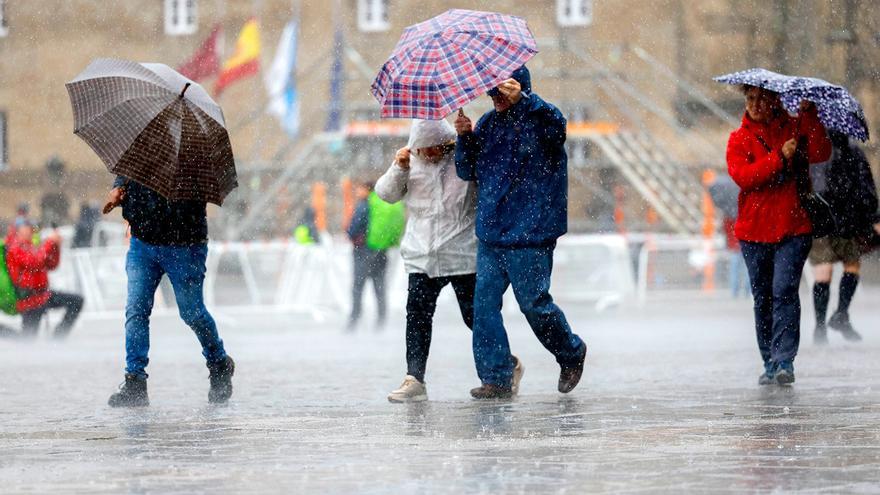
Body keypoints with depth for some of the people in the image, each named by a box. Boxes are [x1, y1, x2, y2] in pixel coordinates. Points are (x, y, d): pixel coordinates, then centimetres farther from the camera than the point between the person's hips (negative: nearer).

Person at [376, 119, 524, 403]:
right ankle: (414, 379, -5)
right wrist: (398, 169, -9)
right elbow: (386, 193, 9)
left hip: (462, 255, -4)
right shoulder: (411, 163, 8)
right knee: (417, 315, -5)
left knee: (473, 314, 1)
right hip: (422, 257, 4)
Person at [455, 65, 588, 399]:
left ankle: (571, 354, 25)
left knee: (534, 303, -1)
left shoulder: (538, 119, -5)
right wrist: (465, 138, -3)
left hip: (529, 236, -6)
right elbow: (468, 172, 15)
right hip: (490, 234, 6)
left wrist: (522, 99, -44)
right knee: (484, 304, -2)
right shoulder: (488, 124, 13)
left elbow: (556, 125, -30)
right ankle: (496, 378, 2)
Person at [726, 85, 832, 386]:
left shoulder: (794, 129, 6)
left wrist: (809, 116, -18)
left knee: (784, 291, -15)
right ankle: (769, 363, 16)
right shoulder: (739, 139, 6)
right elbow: (742, 176, -10)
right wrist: (780, 157, -17)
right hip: (754, 231, 2)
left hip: (793, 228, -2)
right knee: (762, 299, 7)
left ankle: (784, 361, -17)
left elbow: (820, 154, -11)